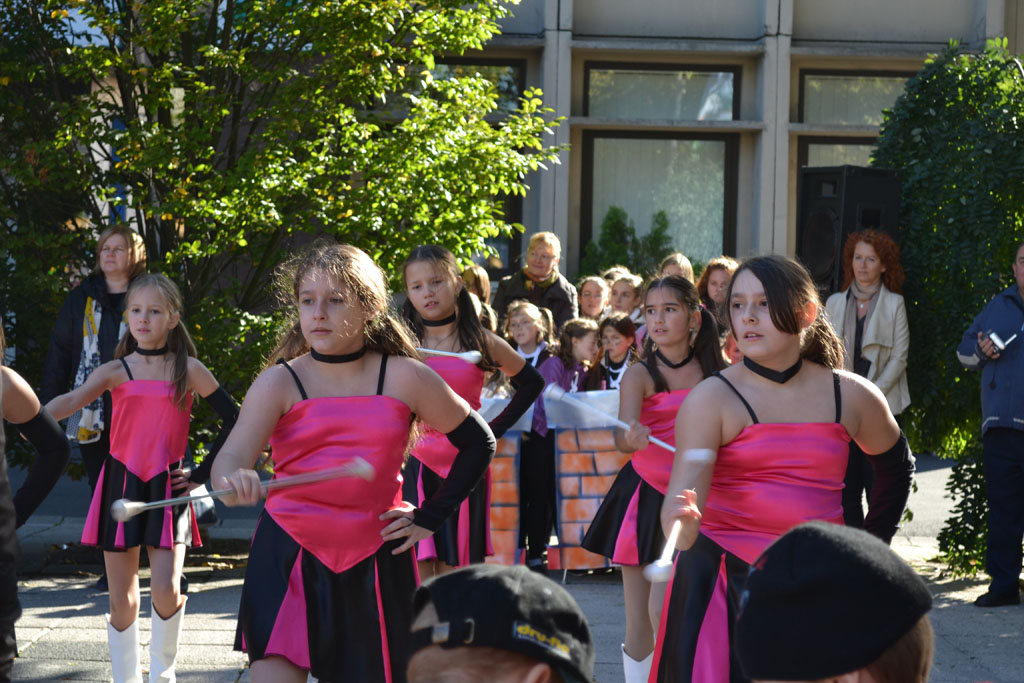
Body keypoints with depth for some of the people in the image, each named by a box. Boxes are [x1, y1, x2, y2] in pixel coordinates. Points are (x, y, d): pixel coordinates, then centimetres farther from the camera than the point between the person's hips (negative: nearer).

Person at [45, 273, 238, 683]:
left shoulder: (188, 370, 1)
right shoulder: (116, 371, 1)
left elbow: (233, 420, 4)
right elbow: (76, 399, -18)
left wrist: (202, 474, 0)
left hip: (167, 489, -1)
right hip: (121, 485, 1)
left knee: (166, 589, -13)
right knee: (121, 599, 4)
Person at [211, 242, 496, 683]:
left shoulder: (404, 378, -1)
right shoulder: (278, 384, -3)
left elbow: (478, 442, 9)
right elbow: (232, 456, -19)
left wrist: (429, 518, 5)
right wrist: (234, 479, -43)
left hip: (375, 563, 1)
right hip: (289, 559, -1)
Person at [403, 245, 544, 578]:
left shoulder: (482, 343, 3)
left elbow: (532, 382, 15)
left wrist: (496, 428, 8)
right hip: (416, 465, -1)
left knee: (454, 568, 5)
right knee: (419, 566, -8)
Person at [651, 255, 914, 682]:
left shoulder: (852, 397, 3)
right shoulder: (712, 399, -8)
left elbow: (896, 467, 23)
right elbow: (684, 493, -20)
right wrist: (682, 523, -42)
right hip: (725, 582, -3)